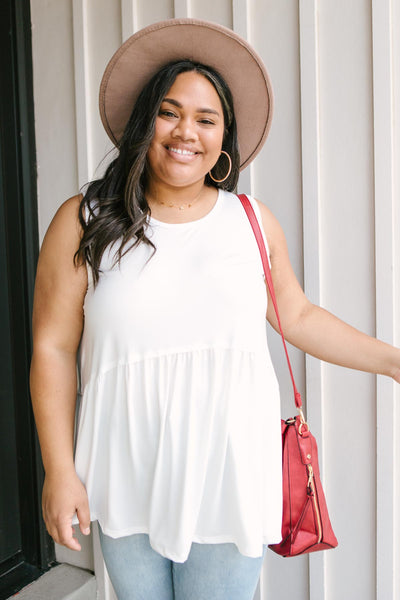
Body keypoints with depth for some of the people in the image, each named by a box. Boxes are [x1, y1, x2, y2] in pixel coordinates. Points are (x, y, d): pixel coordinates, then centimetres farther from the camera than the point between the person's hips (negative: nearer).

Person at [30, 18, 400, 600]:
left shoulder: (254, 221, 0)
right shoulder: (84, 222, -5)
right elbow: (53, 349, -4)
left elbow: (298, 316, 12)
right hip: (128, 482, 0)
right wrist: (60, 471, -5)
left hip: (231, 480, 1)